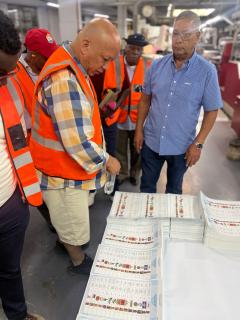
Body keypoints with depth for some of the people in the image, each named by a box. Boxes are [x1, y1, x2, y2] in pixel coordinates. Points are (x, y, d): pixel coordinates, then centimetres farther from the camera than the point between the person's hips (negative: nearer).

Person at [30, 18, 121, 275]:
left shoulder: (72, 69, 4)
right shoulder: (64, 80, -30)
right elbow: (78, 144, -30)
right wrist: (107, 161, -15)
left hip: (69, 166, 9)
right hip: (64, 174, -9)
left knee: (68, 220, 30)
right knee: (74, 225, 15)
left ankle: (65, 242, 54)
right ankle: (79, 262, 40)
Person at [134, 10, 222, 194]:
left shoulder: (207, 71, -11)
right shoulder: (157, 65, -2)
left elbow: (212, 110, -7)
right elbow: (146, 99, 6)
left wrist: (198, 144, -13)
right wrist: (139, 129, 1)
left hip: (181, 146, -2)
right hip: (151, 141, 2)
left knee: (174, 189, 20)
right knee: (147, 186, 17)